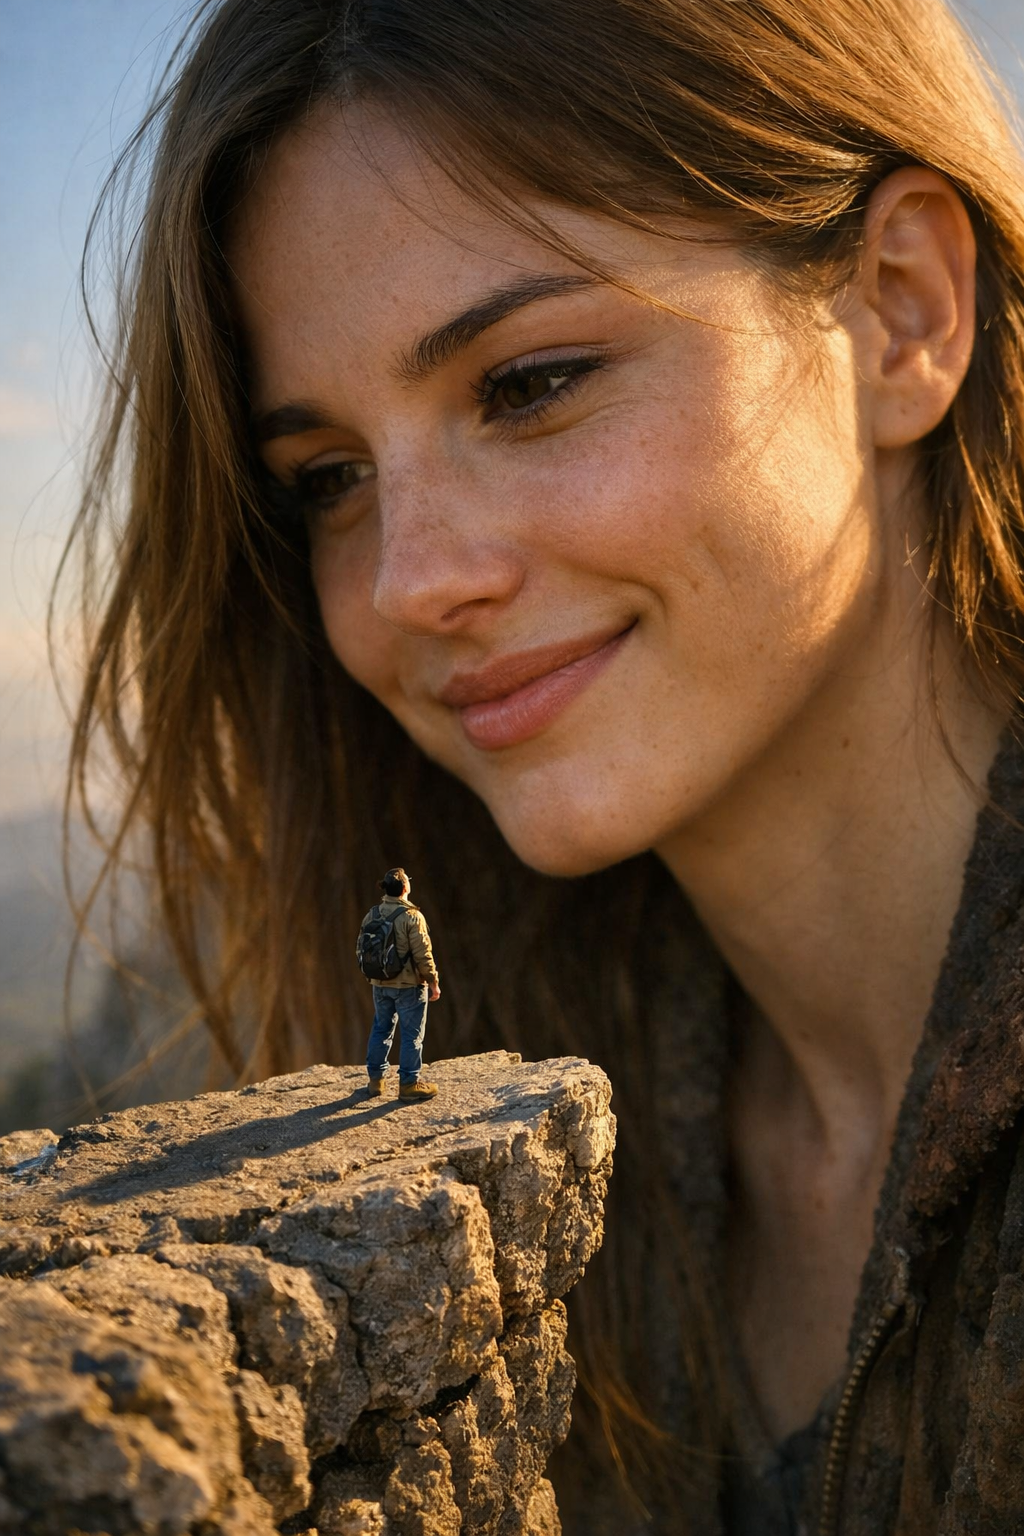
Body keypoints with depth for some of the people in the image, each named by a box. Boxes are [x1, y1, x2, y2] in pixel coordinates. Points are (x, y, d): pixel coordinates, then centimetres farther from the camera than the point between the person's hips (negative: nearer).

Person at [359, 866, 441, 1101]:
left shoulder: (372, 915, 1)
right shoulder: (411, 916, -18)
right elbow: (422, 954, -18)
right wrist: (434, 982, -8)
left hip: (381, 984, 6)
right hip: (409, 985, -6)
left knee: (381, 1029, 17)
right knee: (412, 1034, 4)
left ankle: (375, 1080, 23)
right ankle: (409, 1083, 8)